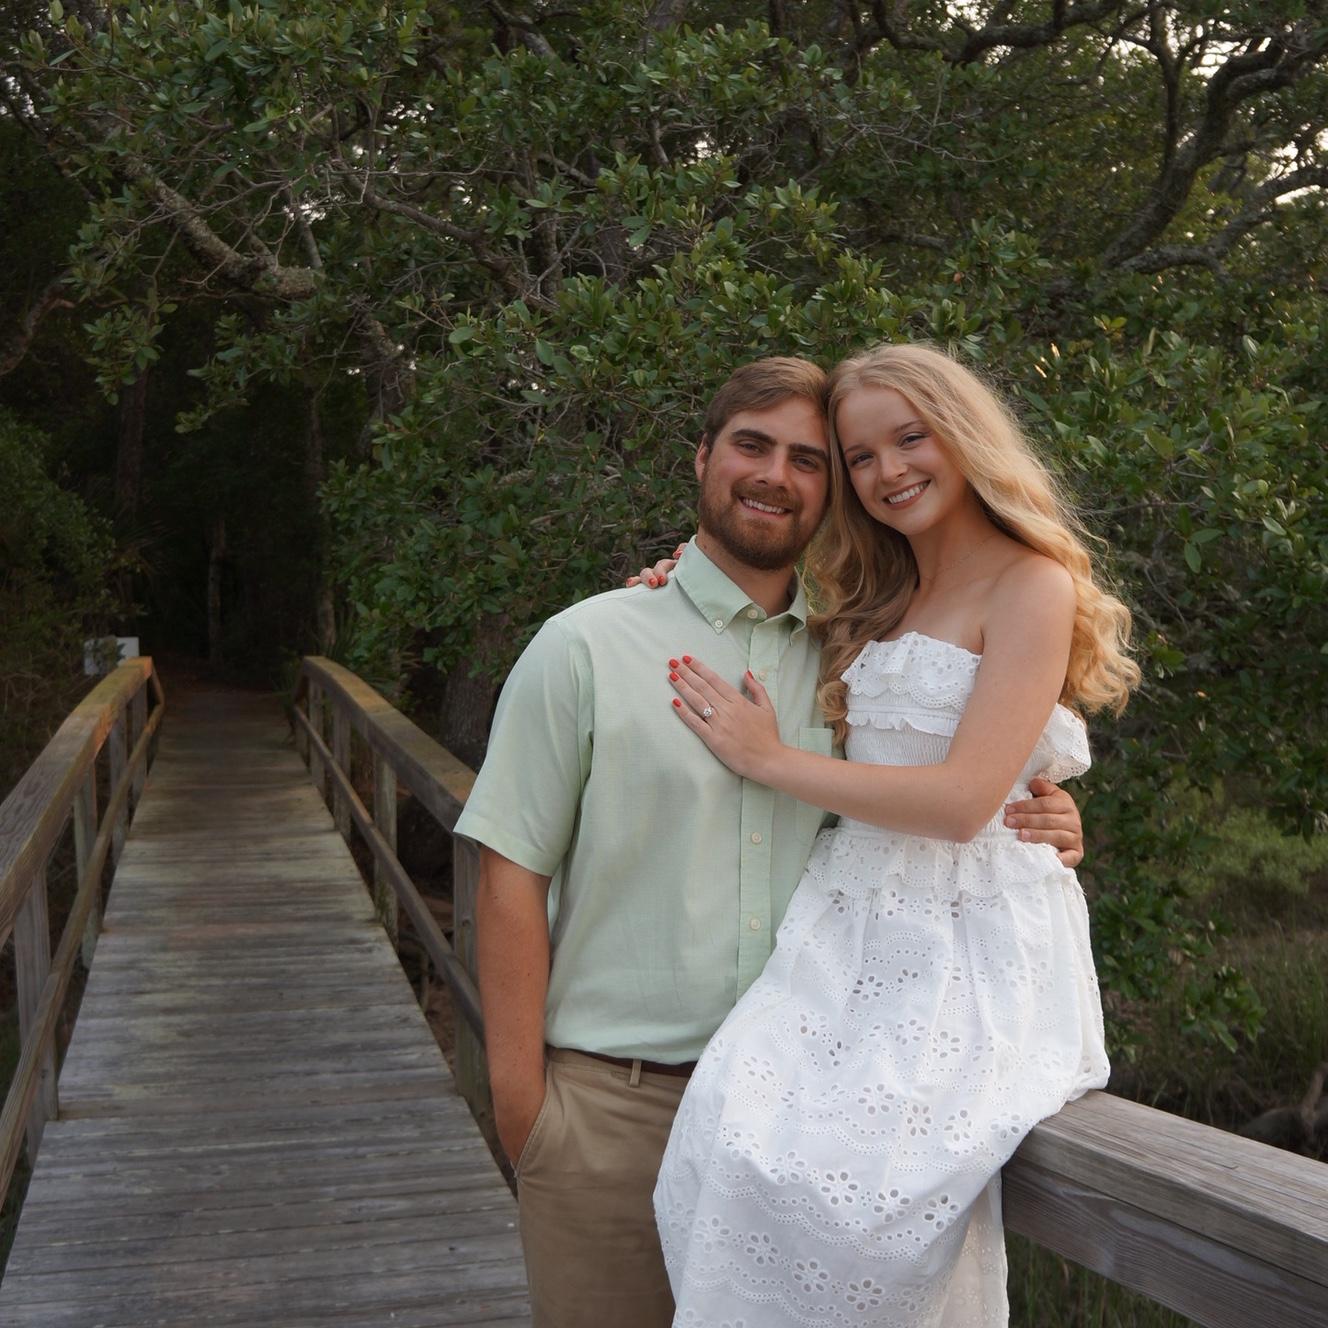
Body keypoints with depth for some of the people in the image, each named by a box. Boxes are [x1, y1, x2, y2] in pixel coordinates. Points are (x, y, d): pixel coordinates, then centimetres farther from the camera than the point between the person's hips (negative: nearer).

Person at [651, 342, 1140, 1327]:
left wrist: (769, 759, -5)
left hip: (969, 948, -6)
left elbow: (963, 799, -14)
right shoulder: (880, 601, 19)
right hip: (851, 929, 6)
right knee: (737, 1145, -18)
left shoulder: (1032, 587, -4)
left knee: (834, 1180, -26)